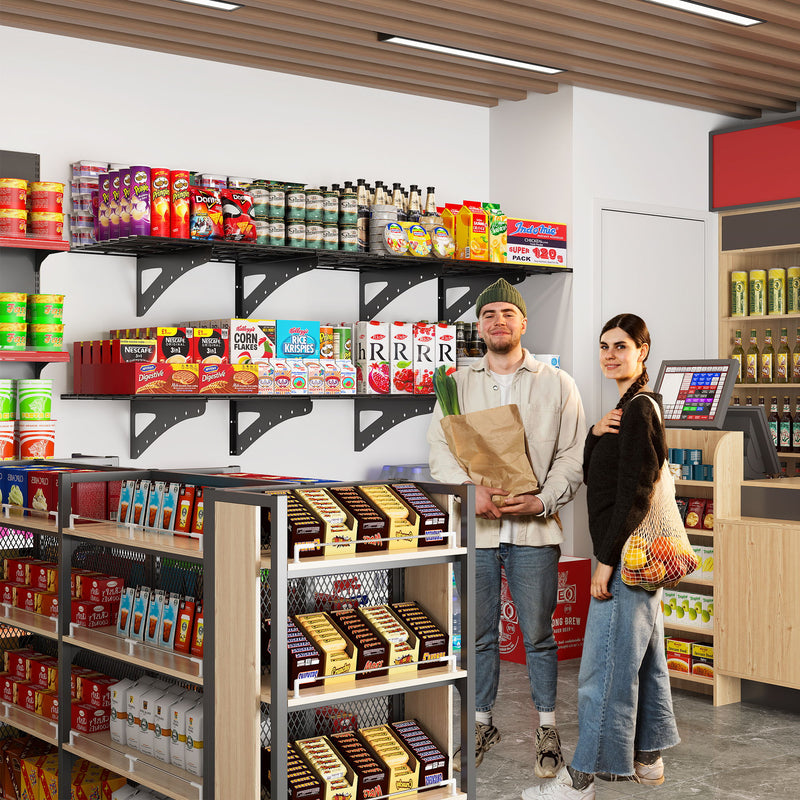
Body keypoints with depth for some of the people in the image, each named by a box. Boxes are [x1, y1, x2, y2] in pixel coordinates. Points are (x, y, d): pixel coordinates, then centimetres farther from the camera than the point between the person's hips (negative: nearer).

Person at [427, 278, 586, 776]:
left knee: (538, 636, 5)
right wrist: (469, 490, -18)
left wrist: (543, 501, -13)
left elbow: (573, 455, 2)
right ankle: (482, 723, 25)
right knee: (480, 635, 10)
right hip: (474, 528, 2)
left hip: (533, 530, -1)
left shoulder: (556, 383, 5)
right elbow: (440, 447, 0)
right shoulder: (458, 384, 9)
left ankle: (548, 730, 19)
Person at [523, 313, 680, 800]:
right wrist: (596, 434, -6)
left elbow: (634, 494, -20)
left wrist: (607, 561, -20)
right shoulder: (630, 408, 16)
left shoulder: (639, 410, -15)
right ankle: (649, 758, 27)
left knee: (605, 665, -4)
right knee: (644, 655, 16)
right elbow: (591, 476, 14)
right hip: (639, 556, 10)